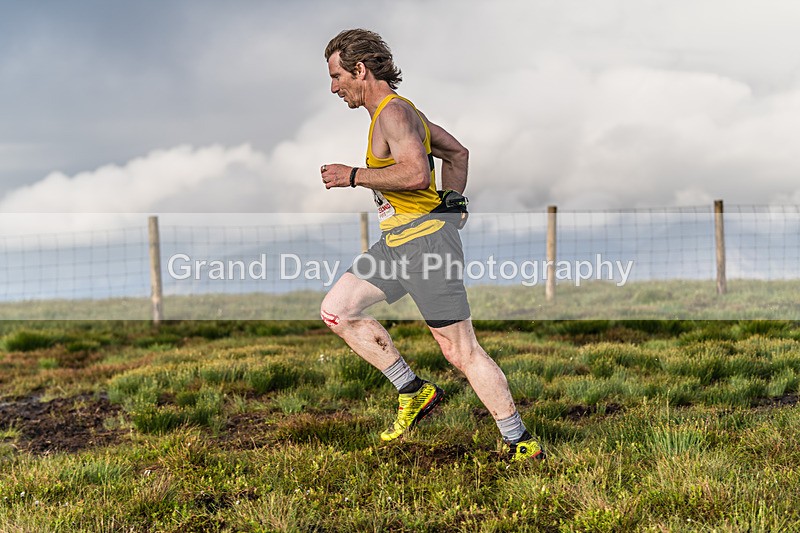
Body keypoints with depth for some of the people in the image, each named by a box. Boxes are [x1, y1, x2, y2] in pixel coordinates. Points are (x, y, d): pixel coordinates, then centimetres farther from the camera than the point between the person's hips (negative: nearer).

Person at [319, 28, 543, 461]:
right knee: (336, 310, 6)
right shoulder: (398, 110, 18)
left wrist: (353, 176, -19)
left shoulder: (393, 111, -13)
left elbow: (417, 174, -27)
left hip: (424, 239, -10)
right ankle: (413, 391, 9)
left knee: (461, 352, -7)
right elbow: (457, 153, 27)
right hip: (396, 242, 10)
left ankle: (522, 445, 2)